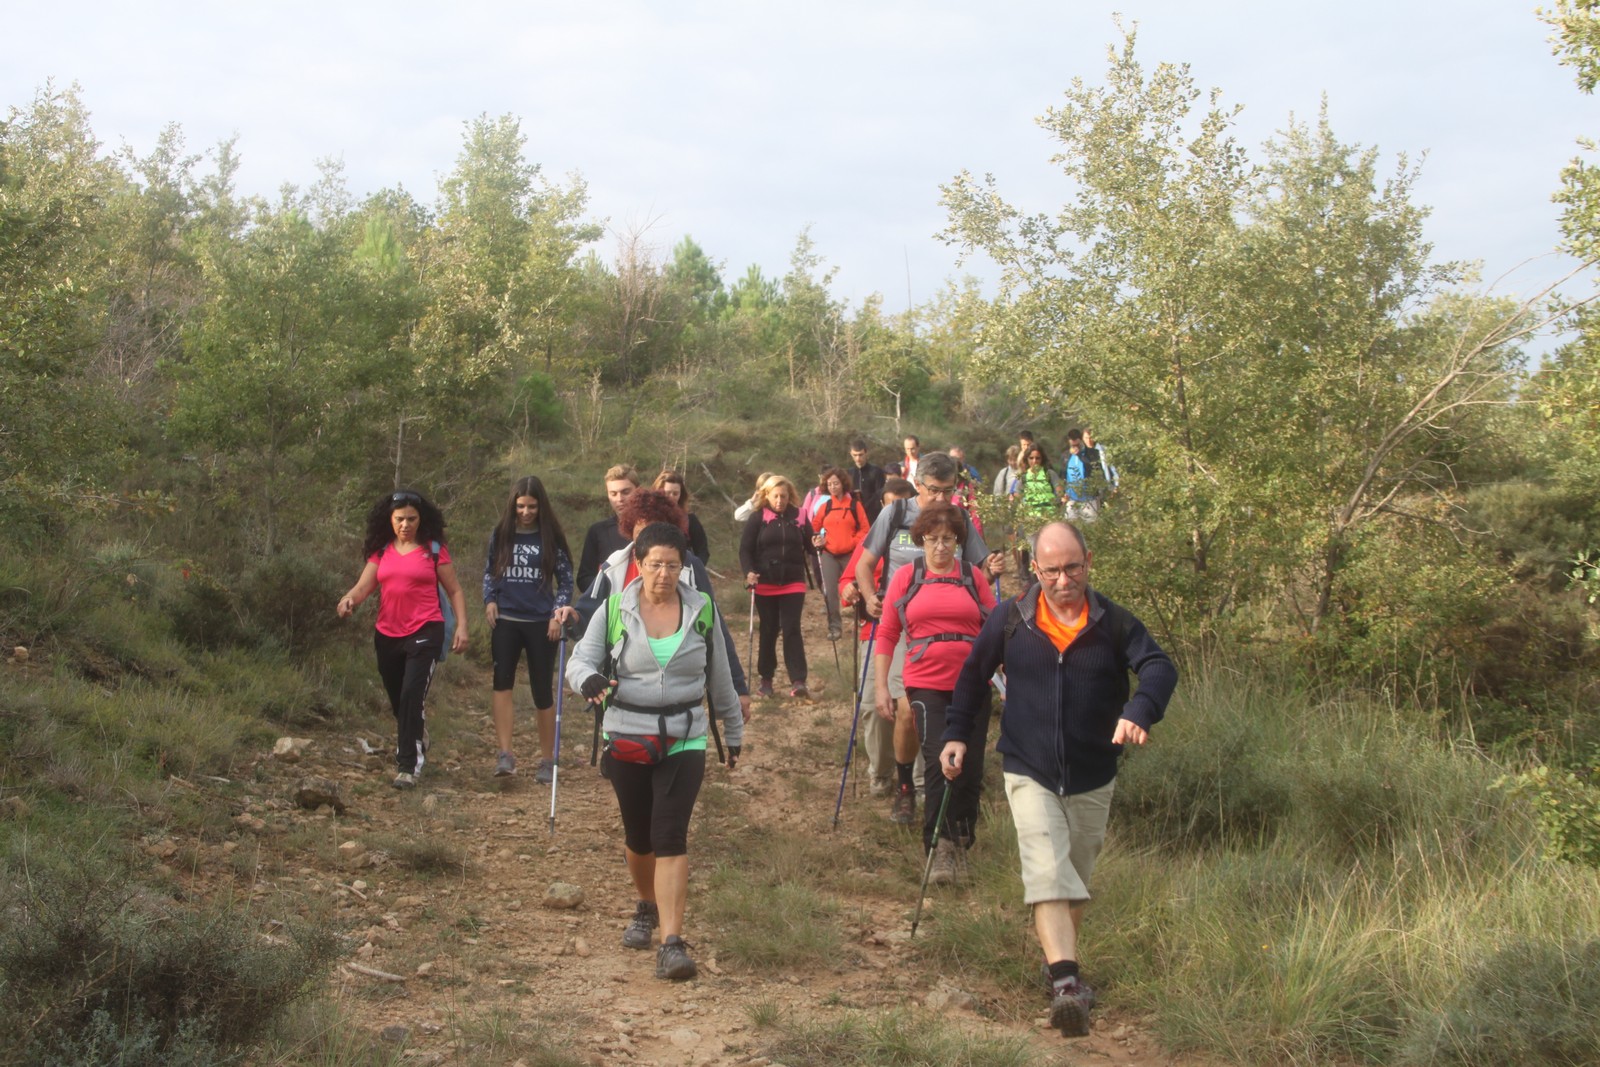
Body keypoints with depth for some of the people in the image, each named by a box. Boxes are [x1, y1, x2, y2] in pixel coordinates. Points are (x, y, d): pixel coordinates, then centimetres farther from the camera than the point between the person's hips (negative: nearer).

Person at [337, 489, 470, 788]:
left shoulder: (434, 550, -1)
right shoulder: (381, 551, 9)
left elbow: (454, 591, 3)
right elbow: (363, 586, 1)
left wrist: (461, 627, -7)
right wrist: (349, 599, -21)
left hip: (424, 632, -5)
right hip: (387, 635, 5)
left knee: (412, 695, -17)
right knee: (397, 701, 15)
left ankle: (408, 766, -14)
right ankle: (415, 750, 38)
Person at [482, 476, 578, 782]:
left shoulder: (551, 538, 0)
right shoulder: (500, 535, 5)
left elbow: (565, 578, 4)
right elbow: (489, 571, 16)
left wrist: (560, 611, -8)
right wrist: (489, 600, -1)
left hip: (541, 623, -1)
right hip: (506, 621, 1)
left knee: (543, 691, 4)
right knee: (502, 682, -18)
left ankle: (547, 760, 16)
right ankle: (505, 755, -20)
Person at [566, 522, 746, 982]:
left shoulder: (701, 610, 2)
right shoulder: (615, 609, -2)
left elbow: (719, 677, 12)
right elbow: (581, 659, -3)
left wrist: (734, 732, 19)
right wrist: (589, 679, -27)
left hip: (684, 740, -1)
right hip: (627, 738, 1)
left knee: (670, 836, -13)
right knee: (638, 836, 14)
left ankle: (672, 942, -15)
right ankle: (646, 907, 42)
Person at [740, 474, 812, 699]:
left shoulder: (798, 516, 4)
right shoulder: (757, 518, -1)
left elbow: (809, 546, 11)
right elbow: (745, 548, -4)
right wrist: (749, 572, -20)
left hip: (793, 583, 0)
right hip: (765, 584, 0)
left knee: (792, 630, -8)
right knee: (768, 631, 8)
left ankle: (798, 681, -12)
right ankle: (766, 679, 20)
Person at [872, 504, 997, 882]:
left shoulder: (973, 577, 8)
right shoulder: (906, 577, 6)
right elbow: (887, 634, 7)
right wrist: (881, 686, 2)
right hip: (926, 685, -2)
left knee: (971, 767, 6)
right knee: (939, 761, -15)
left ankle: (961, 843, 24)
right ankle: (939, 850, -10)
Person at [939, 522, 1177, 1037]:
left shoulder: (1113, 622, -7)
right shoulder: (1010, 619, -5)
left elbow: (1159, 667, -19)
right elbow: (973, 675, 8)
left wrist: (1140, 710, -39)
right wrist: (956, 734, 3)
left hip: (1092, 779, 2)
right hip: (1030, 774, -2)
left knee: (1076, 880, 17)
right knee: (1048, 875, -18)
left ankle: (1060, 964, 37)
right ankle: (1066, 983, -25)